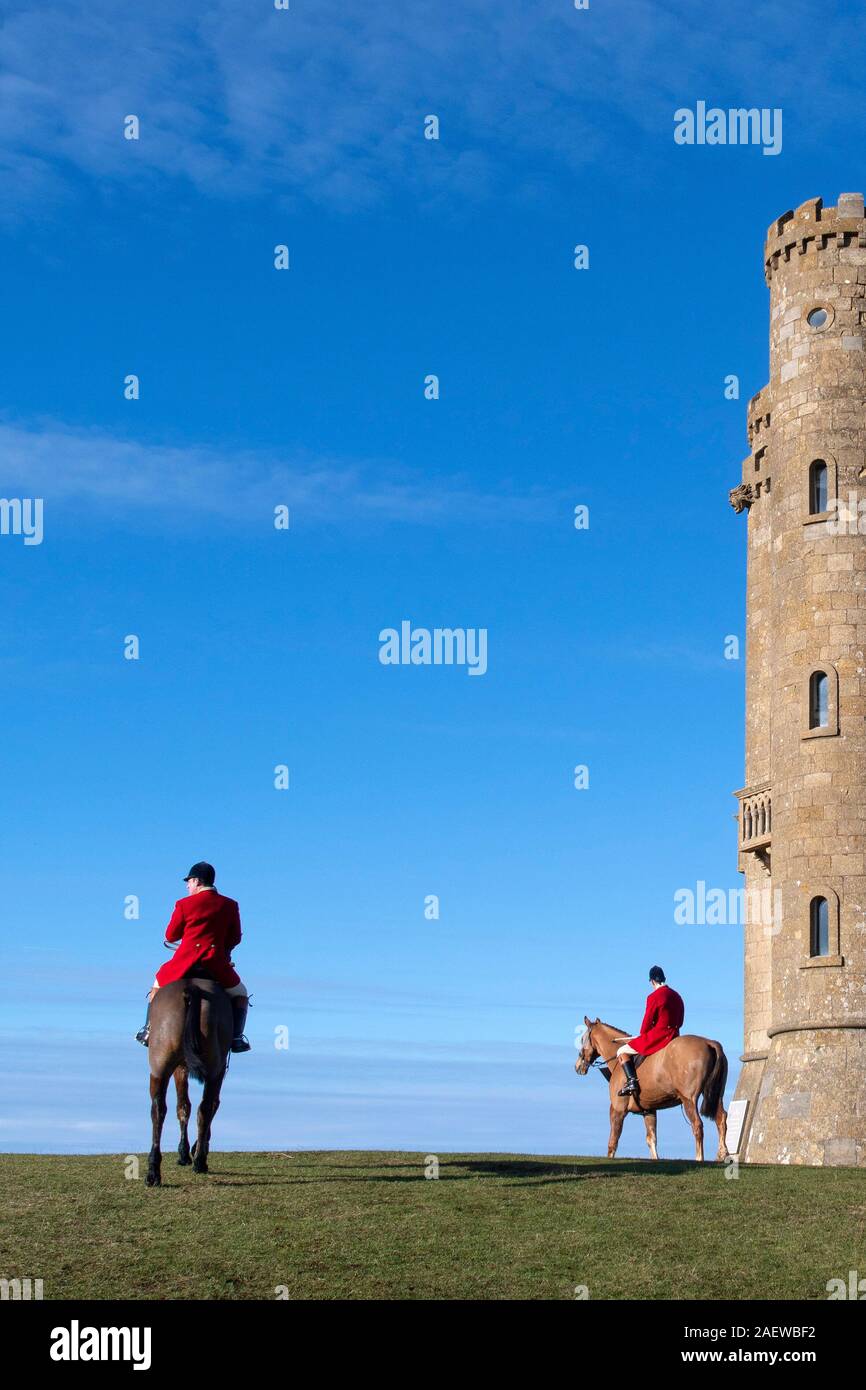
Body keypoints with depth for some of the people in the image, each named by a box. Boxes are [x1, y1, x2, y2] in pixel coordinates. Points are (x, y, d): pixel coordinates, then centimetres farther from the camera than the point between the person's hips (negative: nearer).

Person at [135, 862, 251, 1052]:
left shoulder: (184, 904, -1)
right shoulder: (229, 905, 4)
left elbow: (170, 936, 7)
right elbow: (235, 937, 9)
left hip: (186, 961, 0)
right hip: (217, 963, 0)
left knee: (157, 985, 27)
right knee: (240, 994, 21)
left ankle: (148, 1030, 24)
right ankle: (235, 1038, 5)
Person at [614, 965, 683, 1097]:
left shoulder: (653, 997, -12)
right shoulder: (677, 996, 13)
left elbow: (647, 1021, -9)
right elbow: (680, 1022, 18)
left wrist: (642, 1035, 8)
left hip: (657, 1036, -8)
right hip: (674, 1036, 8)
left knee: (622, 1052, -2)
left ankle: (631, 1081, -20)